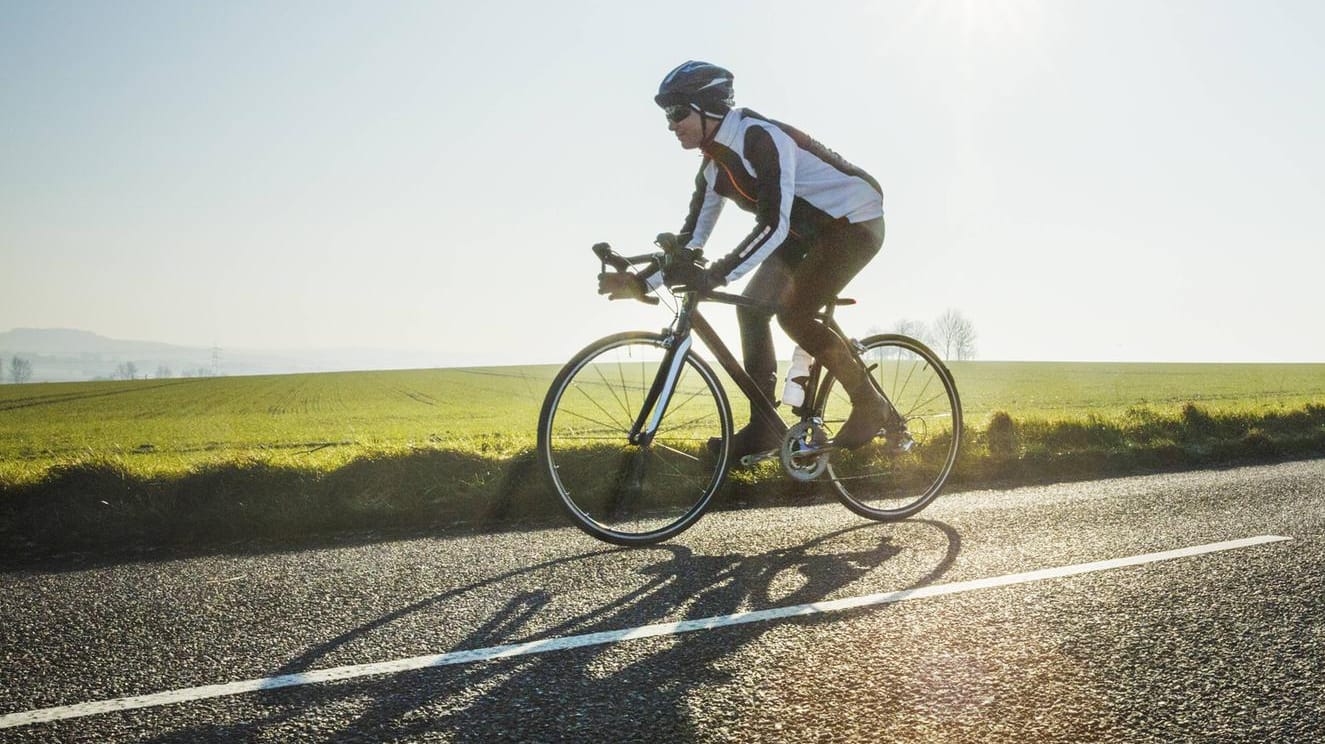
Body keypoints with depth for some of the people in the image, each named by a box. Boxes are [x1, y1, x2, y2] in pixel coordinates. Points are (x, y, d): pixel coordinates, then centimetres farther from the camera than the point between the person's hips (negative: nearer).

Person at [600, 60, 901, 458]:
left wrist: (714, 275, -44)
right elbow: (692, 238, 2)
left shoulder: (761, 137, -27)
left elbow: (774, 225, -37)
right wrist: (641, 282, -10)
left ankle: (871, 407, -3)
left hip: (854, 220, -9)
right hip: (807, 228, 9)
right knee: (752, 305, -4)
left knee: (793, 313, -19)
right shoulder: (715, 166, 1)